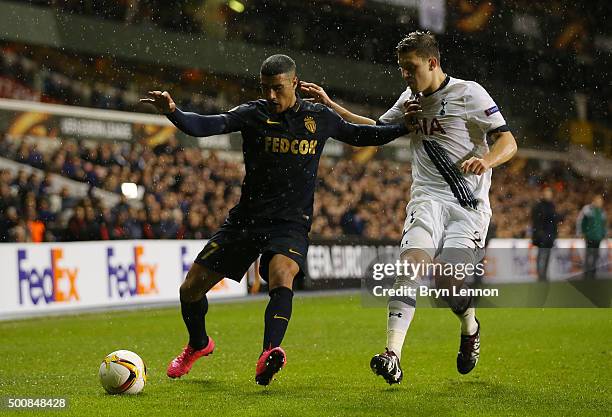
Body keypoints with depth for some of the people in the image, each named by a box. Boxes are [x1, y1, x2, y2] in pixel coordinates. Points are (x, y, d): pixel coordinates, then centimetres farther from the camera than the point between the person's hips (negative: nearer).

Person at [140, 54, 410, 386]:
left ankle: (269, 354, -46)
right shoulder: (253, 114, -5)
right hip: (246, 218, 1)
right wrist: (172, 112, -39)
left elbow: (360, 136, 19)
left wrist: (408, 127, 10)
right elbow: (206, 126, -19)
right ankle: (198, 344, 34)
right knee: (191, 289, 5)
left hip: (291, 223, -1)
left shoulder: (320, 118, 2)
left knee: (282, 277, -34)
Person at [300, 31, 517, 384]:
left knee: (445, 277, -18)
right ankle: (393, 355, -36)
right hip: (428, 198, 4)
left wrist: (485, 160, -30)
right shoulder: (410, 99, 15)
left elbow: (509, 143, -8)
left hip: (469, 204, -4)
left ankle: (470, 328, 19)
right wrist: (329, 104, 25)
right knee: (413, 260, -24)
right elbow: (376, 130, 31)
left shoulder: (469, 93, -3)